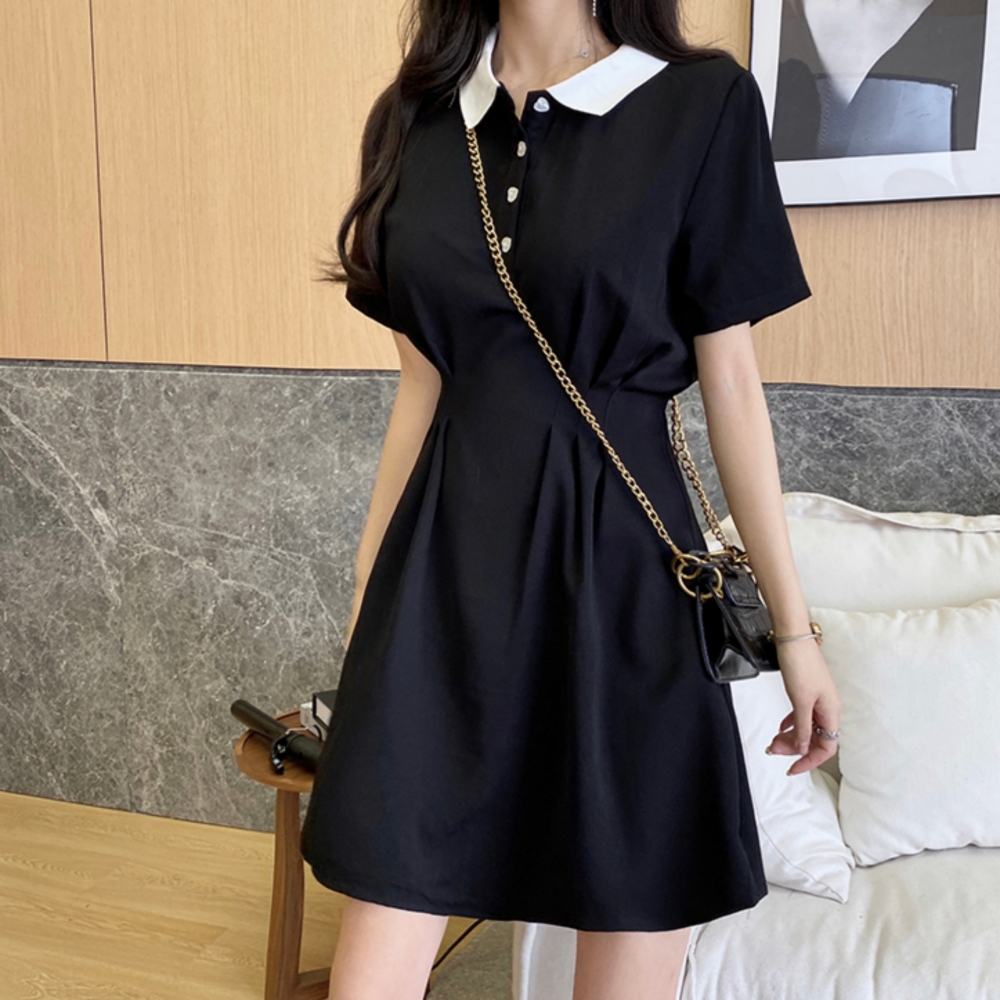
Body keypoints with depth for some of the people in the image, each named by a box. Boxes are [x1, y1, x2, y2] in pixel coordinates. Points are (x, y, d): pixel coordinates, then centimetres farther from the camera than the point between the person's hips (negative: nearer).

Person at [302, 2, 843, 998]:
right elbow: (421, 386, 10)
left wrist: (794, 625, 1)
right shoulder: (417, 117, 9)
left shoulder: (703, 103, -1)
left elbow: (731, 382, 0)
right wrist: (366, 597, 12)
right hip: (448, 570, 3)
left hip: (617, 573, -2)